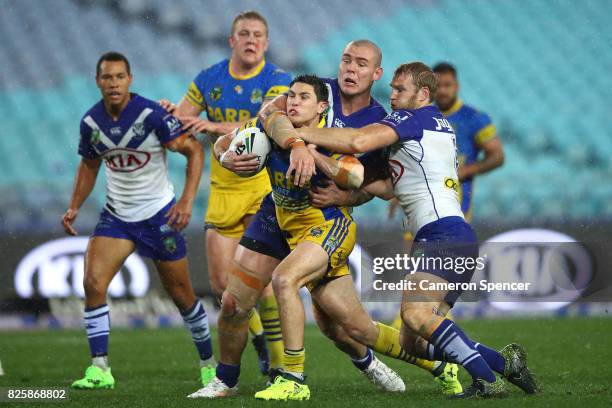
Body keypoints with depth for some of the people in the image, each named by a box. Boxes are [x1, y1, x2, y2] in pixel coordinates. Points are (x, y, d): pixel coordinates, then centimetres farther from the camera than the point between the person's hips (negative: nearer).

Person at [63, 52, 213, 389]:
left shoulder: (152, 115, -19)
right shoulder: (91, 122, -5)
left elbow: (194, 150, -15)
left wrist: (187, 200, -25)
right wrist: (74, 207, 2)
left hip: (159, 215, -3)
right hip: (116, 215, 3)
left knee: (181, 295, 6)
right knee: (93, 282, -16)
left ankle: (209, 363, 27)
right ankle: (99, 370, -12)